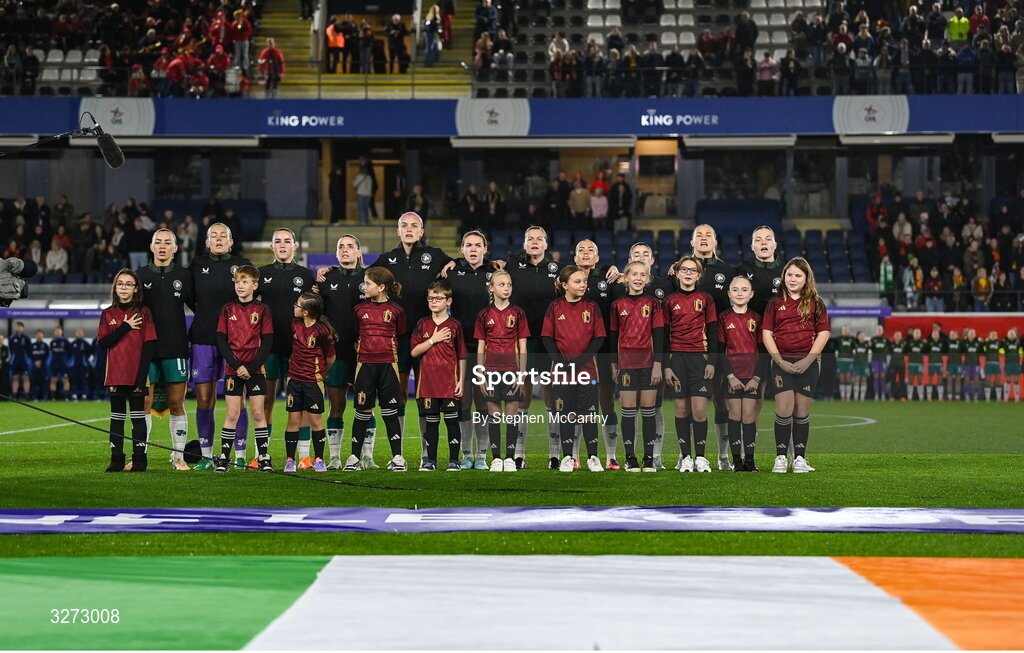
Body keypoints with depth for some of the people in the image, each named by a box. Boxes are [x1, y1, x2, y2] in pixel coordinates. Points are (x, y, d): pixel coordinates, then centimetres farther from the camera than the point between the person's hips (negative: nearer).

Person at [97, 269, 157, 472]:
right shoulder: (108, 314, 8)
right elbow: (102, 342, -3)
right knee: (117, 417, 6)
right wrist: (125, 327, -12)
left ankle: (139, 460, 4)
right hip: (115, 375, 3)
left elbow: (148, 346, -4)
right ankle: (116, 460, 10)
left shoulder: (143, 313, 0)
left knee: (138, 416, 1)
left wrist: (142, 376, -12)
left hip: (136, 375, -3)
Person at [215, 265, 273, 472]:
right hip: (233, 369, 1)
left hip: (255, 369, -1)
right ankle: (224, 458, 3)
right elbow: (221, 341, 1)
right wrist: (237, 365, -10)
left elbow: (267, 342, -2)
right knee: (231, 414, -1)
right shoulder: (228, 309, 5)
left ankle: (264, 457, 5)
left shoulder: (262, 309, 1)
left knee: (258, 413, 0)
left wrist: (252, 367, -11)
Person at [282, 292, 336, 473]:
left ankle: (319, 460, 10)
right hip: (294, 379, 4)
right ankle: (290, 460, 9)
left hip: (313, 381, -4)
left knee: (315, 420, 1)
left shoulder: (322, 331, -14)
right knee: (293, 419, 4)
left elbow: (330, 358, -2)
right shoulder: (295, 325, 2)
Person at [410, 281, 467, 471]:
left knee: (452, 420, -1)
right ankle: (430, 460, 13)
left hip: (450, 381, -2)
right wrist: (433, 340, -9)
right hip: (428, 381, 2)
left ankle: (454, 460, 5)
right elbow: (414, 352, 1)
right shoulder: (422, 324, 7)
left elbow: (462, 357, 4)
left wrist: (461, 381, -1)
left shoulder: (454, 325, 2)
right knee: (431, 421, 6)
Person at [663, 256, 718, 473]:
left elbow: (713, 333, 7)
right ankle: (685, 456, 7)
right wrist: (666, 366, 0)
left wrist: (711, 362, -1)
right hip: (677, 357, 1)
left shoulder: (705, 299, 7)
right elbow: (663, 335, 7)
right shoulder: (669, 301, 8)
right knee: (681, 408, 1)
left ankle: (700, 457, 0)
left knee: (699, 409, -8)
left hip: (700, 357, -1)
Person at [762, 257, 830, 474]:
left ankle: (800, 457, 10)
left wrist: (808, 360, -8)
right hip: (782, 361, 0)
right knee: (784, 409, -8)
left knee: (802, 411, 4)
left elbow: (823, 333, 2)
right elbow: (767, 333, 4)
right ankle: (780, 457, -1)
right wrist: (780, 360, -7)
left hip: (807, 362, 0)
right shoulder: (775, 303, 8)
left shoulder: (815, 303, 7)